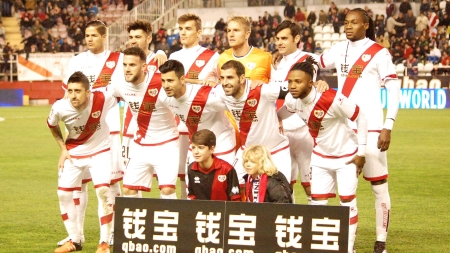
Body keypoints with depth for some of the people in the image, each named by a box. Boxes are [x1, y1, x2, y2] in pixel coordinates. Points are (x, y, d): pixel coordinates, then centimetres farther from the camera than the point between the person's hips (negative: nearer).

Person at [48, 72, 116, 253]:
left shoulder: (103, 100, -31)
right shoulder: (60, 108, -24)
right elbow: (52, 125, 1)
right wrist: (63, 148, -3)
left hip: (100, 151, -2)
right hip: (74, 153, 2)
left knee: (103, 190, -17)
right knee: (63, 193, 0)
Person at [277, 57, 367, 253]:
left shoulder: (332, 99, -32)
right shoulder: (292, 101, -14)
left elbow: (360, 118, -21)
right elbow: (277, 115, 10)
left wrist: (361, 151, -18)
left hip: (347, 155, -5)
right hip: (320, 156, 5)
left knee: (347, 200, -3)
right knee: (317, 202, 4)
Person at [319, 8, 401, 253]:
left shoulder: (379, 53, -5)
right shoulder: (339, 49, 9)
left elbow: (394, 90, -6)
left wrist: (388, 127, -12)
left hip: (370, 128, -5)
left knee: (379, 185, -2)